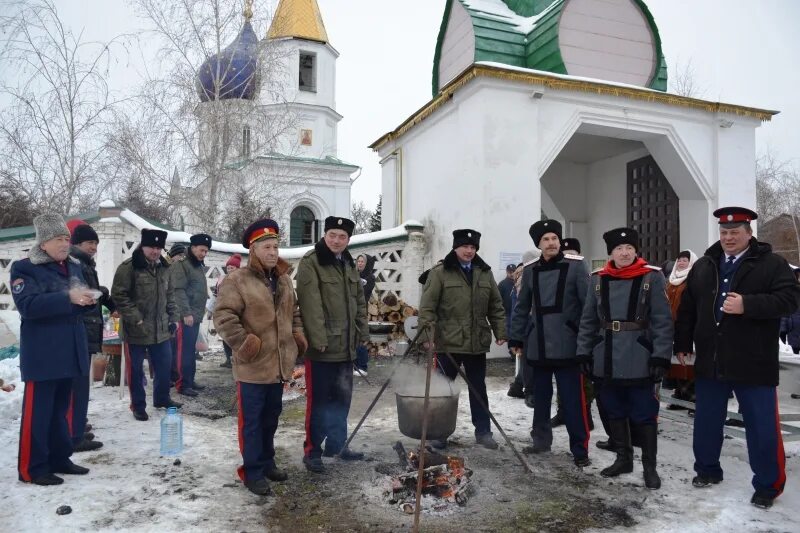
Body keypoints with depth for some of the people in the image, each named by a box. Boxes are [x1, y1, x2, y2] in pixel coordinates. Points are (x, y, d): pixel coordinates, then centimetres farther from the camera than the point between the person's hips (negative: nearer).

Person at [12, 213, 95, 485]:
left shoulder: (73, 267, 13)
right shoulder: (24, 268, -7)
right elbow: (28, 305, -20)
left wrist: (88, 300, -4)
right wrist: (67, 298, -28)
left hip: (69, 351, 7)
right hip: (42, 354, -7)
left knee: (60, 408, 15)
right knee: (37, 410, -1)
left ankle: (59, 459, 24)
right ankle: (32, 468, 8)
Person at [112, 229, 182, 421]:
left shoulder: (163, 268, 9)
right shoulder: (128, 267, -13)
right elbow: (118, 295, -16)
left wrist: (173, 317, 10)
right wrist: (135, 318, -19)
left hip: (161, 328, 6)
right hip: (137, 330, -6)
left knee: (164, 364, 14)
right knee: (136, 369, 7)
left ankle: (162, 397, 33)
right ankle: (138, 405, 22)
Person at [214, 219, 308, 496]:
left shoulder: (283, 279, 10)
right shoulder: (236, 280, -13)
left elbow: (294, 311, 21)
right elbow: (223, 316, -17)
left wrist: (297, 335, 9)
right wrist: (243, 343, -21)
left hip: (279, 363, 7)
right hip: (253, 365, -7)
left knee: (271, 416, 19)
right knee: (252, 420, 4)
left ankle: (267, 462, 35)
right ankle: (253, 472, 17)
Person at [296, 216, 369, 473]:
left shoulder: (348, 264, 14)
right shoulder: (310, 263, -10)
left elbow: (359, 301, 17)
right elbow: (310, 304, -19)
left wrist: (363, 334, 11)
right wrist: (318, 339, -23)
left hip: (345, 346, 8)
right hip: (321, 347, -7)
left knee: (342, 397, 16)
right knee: (318, 400, 1)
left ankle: (336, 444, 30)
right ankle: (312, 450, 15)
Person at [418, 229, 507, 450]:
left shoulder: (485, 273, 8)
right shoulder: (440, 273, -6)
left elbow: (496, 306, 12)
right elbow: (427, 306, -10)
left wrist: (500, 331, 6)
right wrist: (426, 335, -17)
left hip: (477, 343, 4)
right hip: (448, 342, -4)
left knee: (478, 388, 14)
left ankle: (483, 431, 26)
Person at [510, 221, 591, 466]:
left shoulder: (576, 266, -4)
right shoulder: (530, 271, 9)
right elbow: (522, 308, 14)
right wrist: (516, 338, 11)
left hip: (567, 345, -4)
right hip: (538, 347, 4)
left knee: (573, 401, -1)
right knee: (540, 398, 15)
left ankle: (580, 450, 10)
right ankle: (541, 440, 30)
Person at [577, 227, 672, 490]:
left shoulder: (652, 277, -5)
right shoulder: (598, 279, 4)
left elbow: (663, 321, -8)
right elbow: (588, 320, 8)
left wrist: (661, 356, -12)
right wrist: (584, 353, 4)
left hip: (640, 361, -3)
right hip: (607, 360, 4)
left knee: (644, 415, 5)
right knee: (615, 412, 15)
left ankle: (649, 466, 21)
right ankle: (623, 458, 31)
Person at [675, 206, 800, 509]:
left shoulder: (772, 264, -3)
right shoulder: (703, 266, 10)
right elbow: (687, 308, 12)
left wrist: (748, 304, -27)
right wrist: (682, 344, 10)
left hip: (753, 365, -4)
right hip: (710, 361, 4)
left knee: (762, 427, 4)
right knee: (706, 422, 14)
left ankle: (768, 485, 21)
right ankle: (707, 470, 32)